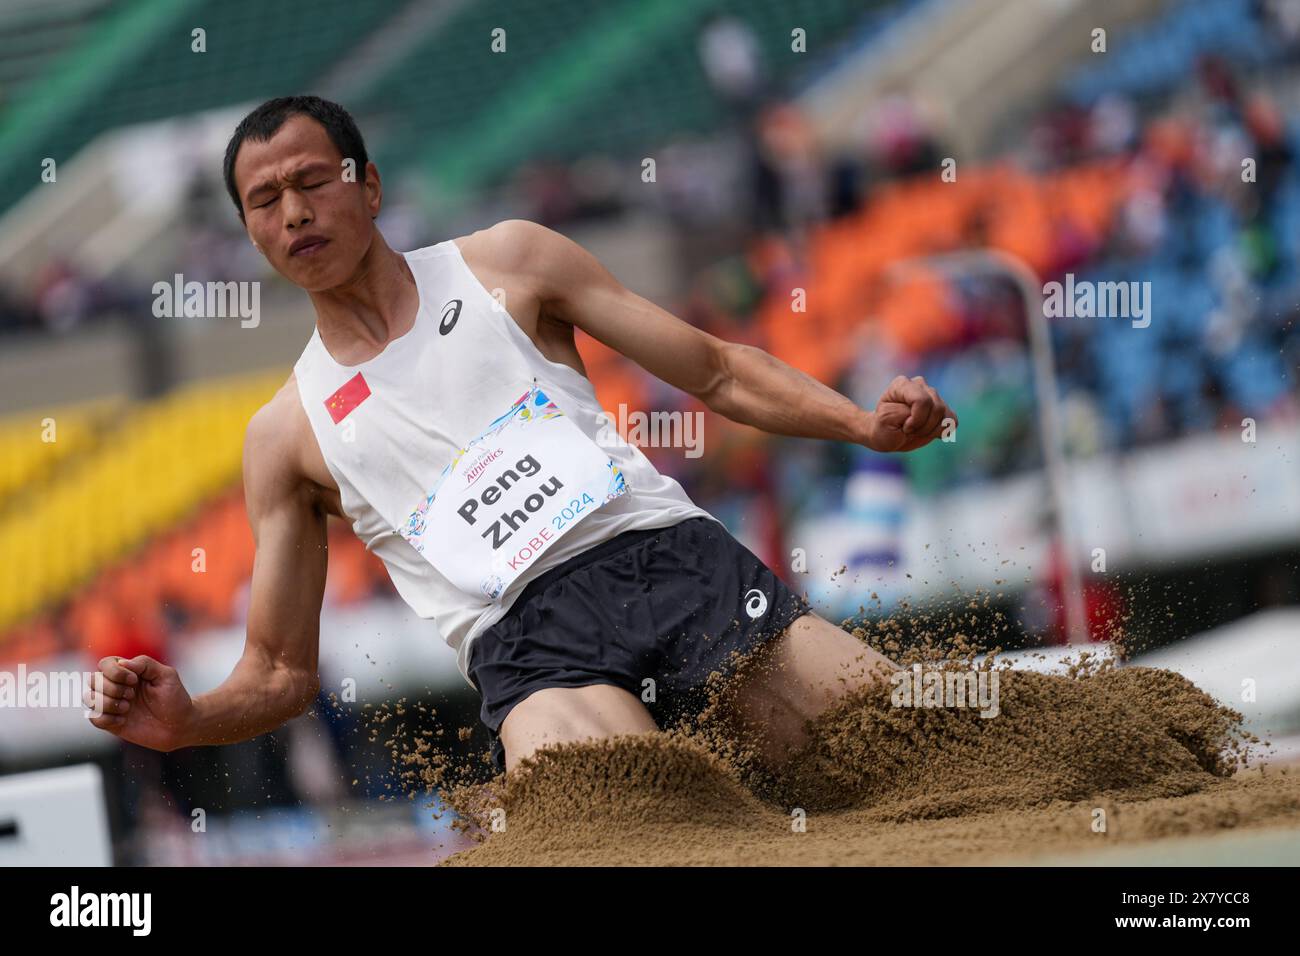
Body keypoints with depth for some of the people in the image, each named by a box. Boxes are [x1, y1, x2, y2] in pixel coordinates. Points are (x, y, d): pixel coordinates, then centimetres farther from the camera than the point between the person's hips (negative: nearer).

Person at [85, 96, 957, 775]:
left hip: (672, 550, 1)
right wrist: (186, 722, -3)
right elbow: (282, 673, 19)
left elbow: (716, 372, 17)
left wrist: (868, 424, 1)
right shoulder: (287, 435, 17)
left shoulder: (507, 263, 17)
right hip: (526, 636, -1)